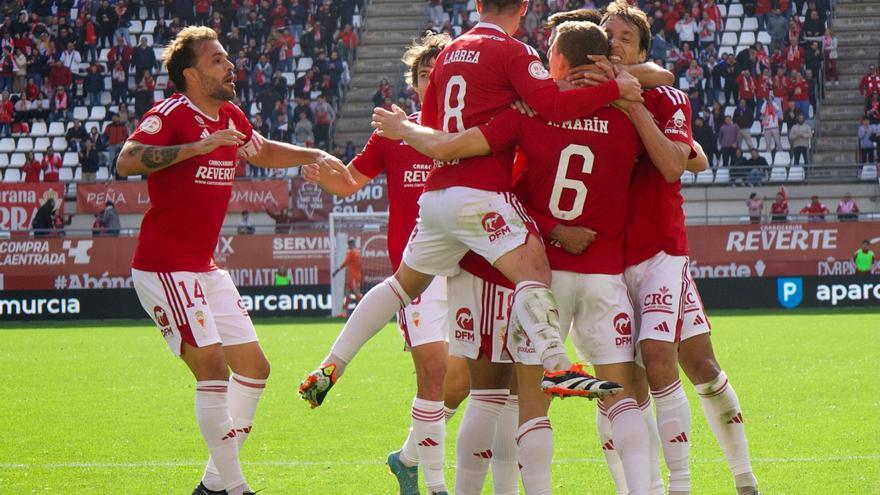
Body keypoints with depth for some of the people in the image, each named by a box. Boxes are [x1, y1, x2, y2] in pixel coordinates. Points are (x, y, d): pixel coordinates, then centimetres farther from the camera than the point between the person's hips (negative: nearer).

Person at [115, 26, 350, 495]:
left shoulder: (231, 118, 11)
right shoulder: (170, 115, -14)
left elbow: (261, 152, 34)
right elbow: (126, 161, -32)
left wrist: (314, 156, 21)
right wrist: (198, 146, -38)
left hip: (206, 270, 9)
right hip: (165, 267, -9)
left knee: (253, 366, 9)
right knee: (212, 365, -16)